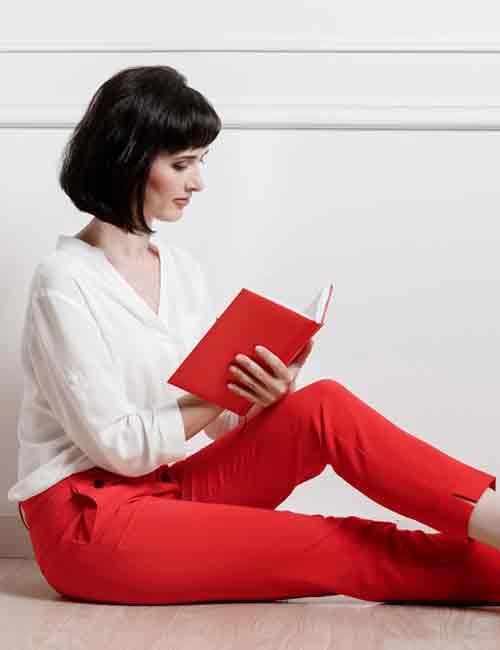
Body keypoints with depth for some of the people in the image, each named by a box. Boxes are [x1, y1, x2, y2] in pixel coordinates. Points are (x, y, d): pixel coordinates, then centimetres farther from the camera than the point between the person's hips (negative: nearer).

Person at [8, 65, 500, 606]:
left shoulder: (182, 268, 8)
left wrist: (265, 394, -16)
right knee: (342, 548, -22)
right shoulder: (64, 281, -13)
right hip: (87, 520, -6)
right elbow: (117, 444, -16)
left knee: (323, 409, -20)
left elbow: (222, 421, 5)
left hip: (166, 487, 6)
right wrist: (226, 392, -23)